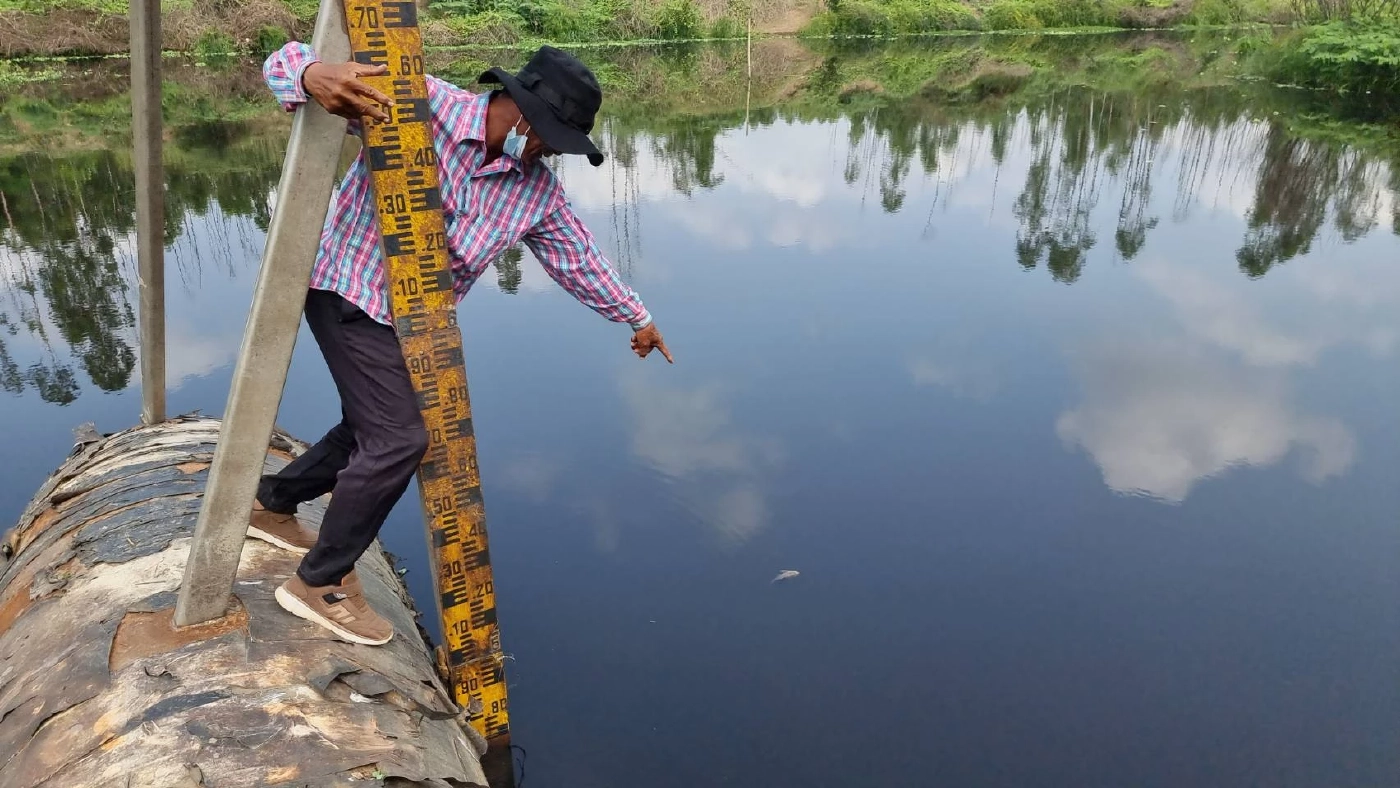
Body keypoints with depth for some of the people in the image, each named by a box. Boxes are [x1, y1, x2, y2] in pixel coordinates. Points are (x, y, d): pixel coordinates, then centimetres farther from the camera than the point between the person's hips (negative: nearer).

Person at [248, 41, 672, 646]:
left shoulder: (538, 190, -6)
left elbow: (580, 261, 10)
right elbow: (285, 62, -19)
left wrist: (636, 318, 20)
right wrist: (315, 77, -44)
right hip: (351, 295, -7)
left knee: (373, 432, 18)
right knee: (400, 438, -14)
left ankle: (272, 504, 45)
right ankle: (320, 582, 5)